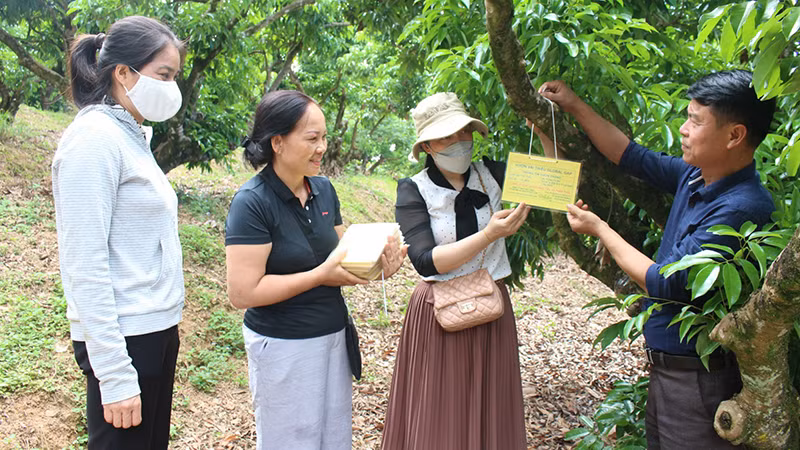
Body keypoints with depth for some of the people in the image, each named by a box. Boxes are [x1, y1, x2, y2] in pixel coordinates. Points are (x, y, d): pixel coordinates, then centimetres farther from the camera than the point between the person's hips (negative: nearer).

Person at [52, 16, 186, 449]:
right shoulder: (95, 139, -14)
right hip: (124, 339, -9)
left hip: (155, 329, 9)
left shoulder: (131, 137, 12)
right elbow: (85, 267, -19)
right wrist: (114, 375, -21)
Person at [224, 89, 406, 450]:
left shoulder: (323, 189, 3)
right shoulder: (252, 203, -18)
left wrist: (376, 260, -9)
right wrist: (321, 275, -21)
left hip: (333, 335, 7)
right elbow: (242, 292, -22)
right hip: (283, 346, -6)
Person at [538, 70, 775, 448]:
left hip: (697, 378, -8)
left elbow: (664, 283, -22)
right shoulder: (696, 177, 1)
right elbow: (634, 158, 15)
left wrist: (599, 229, -10)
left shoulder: (740, 210, -26)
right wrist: (574, 106, 13)